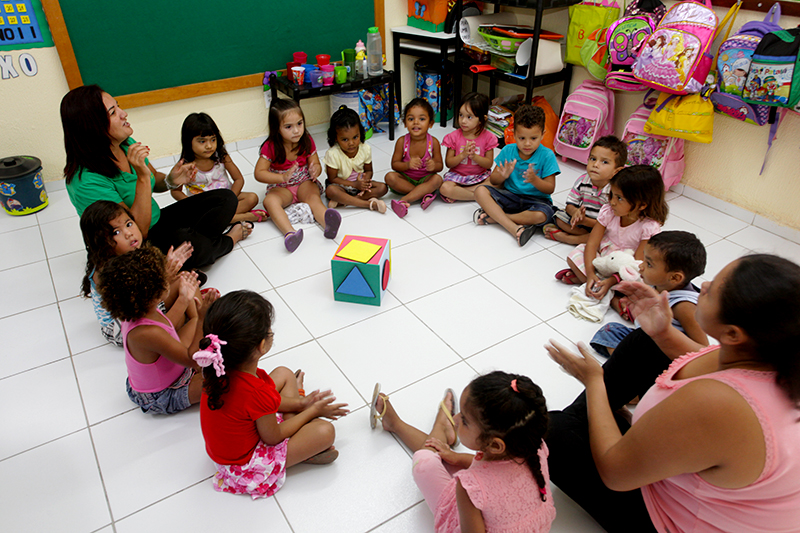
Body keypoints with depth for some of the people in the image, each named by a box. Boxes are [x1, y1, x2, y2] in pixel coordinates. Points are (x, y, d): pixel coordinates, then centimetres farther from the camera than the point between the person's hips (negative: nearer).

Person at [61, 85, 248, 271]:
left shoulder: (127, 144, -3)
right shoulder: (87, 180, -27)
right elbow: (138, 232, -29)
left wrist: (171, 180, -10)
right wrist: (142, 176, -34)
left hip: (156, 222, 9)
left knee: (226, 198, 0)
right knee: (183, 240, -38)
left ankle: (188, 270, -14)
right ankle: (227, 241, -2)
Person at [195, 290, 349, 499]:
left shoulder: (220, 368, -17)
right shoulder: (257, 392, -40)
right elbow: (273, 438, -20)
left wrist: (298, 404, 2)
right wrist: (313, 411, -9)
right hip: (245, 465, -8)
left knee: (284, 374, 13)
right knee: (324, 431, -21)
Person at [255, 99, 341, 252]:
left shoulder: (307, 141, -5)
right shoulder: (271, 147, -13)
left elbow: (316, 165, 2)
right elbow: (259, 173, -17)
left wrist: (315, 170, -26)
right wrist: (283, 177, -34)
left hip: (304, 183, 1)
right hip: (281, 187, -1)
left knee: (313, 198, -32)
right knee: (270, 201, -32)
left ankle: (329, 224, -60)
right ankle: (290, 233, -55)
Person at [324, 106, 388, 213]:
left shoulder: (365, 149, -10)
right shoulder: (333, 154, -21)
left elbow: (368, 170, 4)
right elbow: (332, 178, -17)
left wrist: (366, 179, -22)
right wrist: (355, 184, -26)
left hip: (360, 183, 4)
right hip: (341, 186, -4)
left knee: (382, 188, -18)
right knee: (330, 191, -37)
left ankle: (342, 201, -28)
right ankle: (370, 203, -36)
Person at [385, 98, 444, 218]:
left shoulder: (433, 142, -11)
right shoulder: (402, 142, -12)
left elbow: (440, 165, -5)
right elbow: (394, 164, -8)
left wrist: (433, 165, -31)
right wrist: (407, 165, -30)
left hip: (425, 180, 0)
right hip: (406, 180, 1)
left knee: (437, 179, -31)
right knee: (390, 177, -26)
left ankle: (404, 201, -36)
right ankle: (424, 194, -26)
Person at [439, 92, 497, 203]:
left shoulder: (488, 137, -5)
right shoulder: (453, 137, -6)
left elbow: (489, 164, -5)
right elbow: (448, 163, -5)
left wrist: (474, 156, -22)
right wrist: (463, 154, -22)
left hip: (480, 176, 2)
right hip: (457, 176, -2)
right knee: (445, 188, -32)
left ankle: (458, 192, -21)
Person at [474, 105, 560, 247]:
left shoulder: (547, 155, -10)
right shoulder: (508, 151, -2)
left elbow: (550, 189, -11)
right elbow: (493, 180, 0)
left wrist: (534, 180, -32)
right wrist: (503, 175, -24)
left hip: (536, 199, -3)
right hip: (509, 195, 3)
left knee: (541, 215, -37)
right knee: (480, 191, -21)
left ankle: (492, 216, -24)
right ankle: (514, 228, -34)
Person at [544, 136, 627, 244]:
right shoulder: (582, 181, -10)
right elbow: (570, 205, -5)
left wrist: (585, 221, -36)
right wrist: (575, 212, -31)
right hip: (580, 219, 5)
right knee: (559, 217, -10)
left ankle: (564, 237, -24)